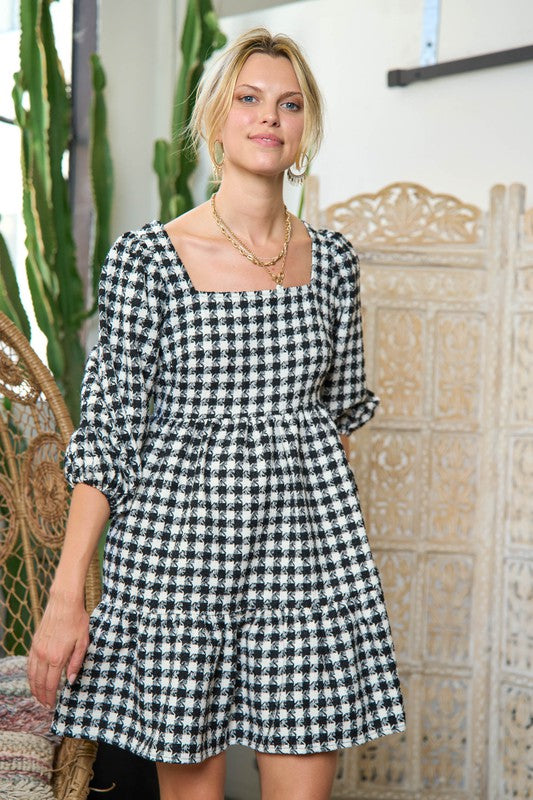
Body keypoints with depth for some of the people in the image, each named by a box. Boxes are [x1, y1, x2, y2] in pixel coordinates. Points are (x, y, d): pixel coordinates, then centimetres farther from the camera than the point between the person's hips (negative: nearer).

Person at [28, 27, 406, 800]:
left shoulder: (332, 259, 7)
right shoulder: (145, 258, -4)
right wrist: (66, 594, -9)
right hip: (181, 540, -3)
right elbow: (107, 430, -5)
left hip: (308, 543, 3)